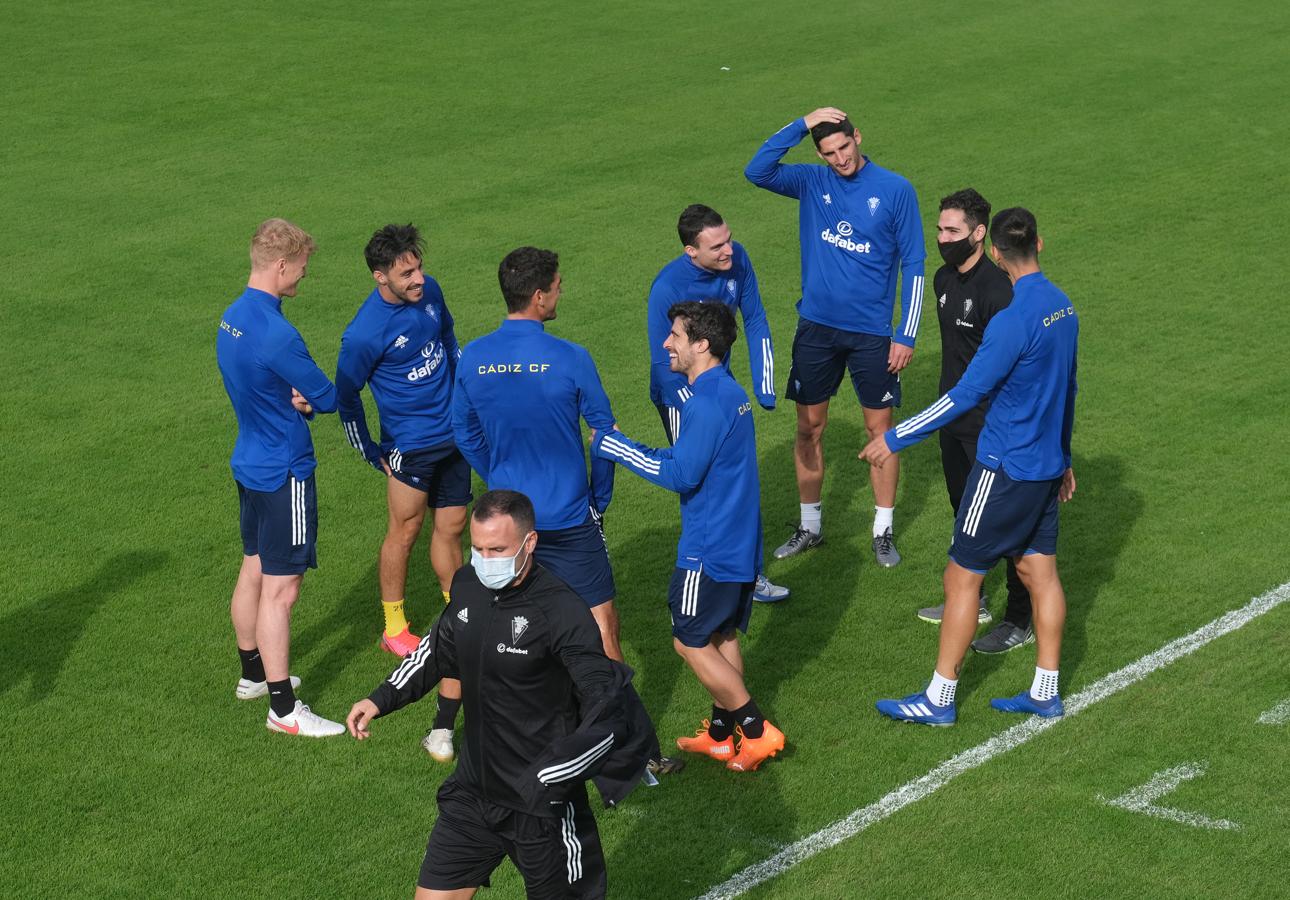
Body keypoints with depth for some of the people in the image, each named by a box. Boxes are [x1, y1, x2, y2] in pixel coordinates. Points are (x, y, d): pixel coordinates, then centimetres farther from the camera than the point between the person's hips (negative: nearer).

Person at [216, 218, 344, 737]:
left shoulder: (231, 318, 3)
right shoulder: (276, 334, -26)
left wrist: (298, 399, -10)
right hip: (284, 473, -10)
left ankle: (253, 673, 36)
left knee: (253, 571, 21)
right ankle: (283, 709, 2)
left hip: (250, 464, 10)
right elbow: (328, 398, -17)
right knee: (281, 588, -4)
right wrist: (312, 399, 6)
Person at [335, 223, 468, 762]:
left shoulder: (429, 293, -3)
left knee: (450, 527, 13)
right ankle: (394, 626, 19)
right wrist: (372, 454, -3)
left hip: (454, 434, 6)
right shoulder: (364, 334, -22)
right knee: (404, 530, 4)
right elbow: (345, 397, -9)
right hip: (410, 443, -6)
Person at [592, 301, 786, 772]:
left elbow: (680, 474, -23)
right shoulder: (731, 393, 9)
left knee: (691, 642, 1)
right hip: (740, 544, 9)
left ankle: (757, 731, 3)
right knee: (722, 636, 17)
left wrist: (614, 445, -17)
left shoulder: (706, 403, -22)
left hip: (709, 550, -9)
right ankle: (721, 734, 24)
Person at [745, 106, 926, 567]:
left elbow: (913, 265, -4)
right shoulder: (812, 182, 0)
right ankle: (810, 526, 23)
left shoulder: (895, 190, -7)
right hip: (816, 327, 2)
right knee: (809, 427, 9)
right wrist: (801, 124, -20)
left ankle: (884, 531, 18)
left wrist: (906, 336, -8)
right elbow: (757, 171, -16)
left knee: (879, 428, 5)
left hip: (872, 332, -2)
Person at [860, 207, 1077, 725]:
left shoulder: (1014, 321, -23)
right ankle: (1045, 694, 19)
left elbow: (965, 396, -22)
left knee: (962, 577, 0)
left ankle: (939, 699, 6)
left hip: (1005, 469, -8)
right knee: (1040, 572, 14)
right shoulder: (1063, 308, 5)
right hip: (1046, 467, 9)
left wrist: (897, 439, -17)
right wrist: (1063, 458, 27)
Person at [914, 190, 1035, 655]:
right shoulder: (944, 279, 6)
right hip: (953, 421, 9)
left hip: (991, 428, -9)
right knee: (965, 513, 22)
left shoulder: (997, 289, -22)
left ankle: (1021, 622, 11)